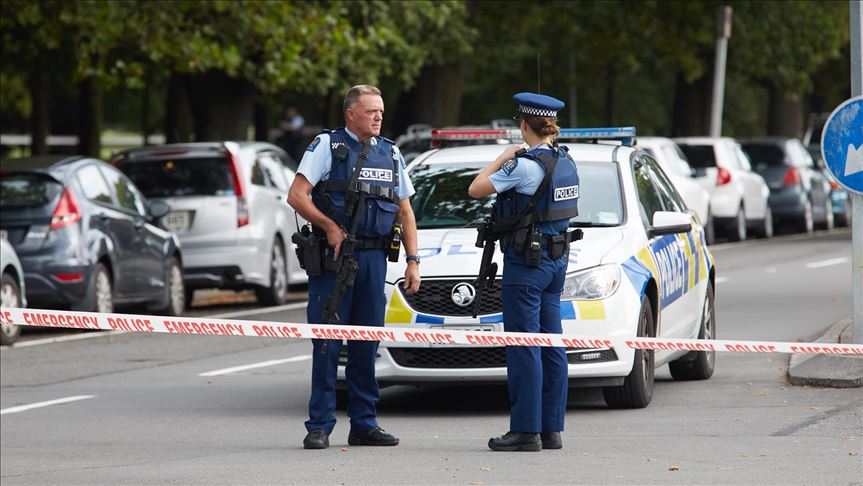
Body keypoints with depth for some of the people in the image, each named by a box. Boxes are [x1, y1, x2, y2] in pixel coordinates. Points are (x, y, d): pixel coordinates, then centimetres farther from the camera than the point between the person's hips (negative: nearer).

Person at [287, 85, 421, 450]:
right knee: (327, 343, -4)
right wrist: (329, 226, -16)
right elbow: (297, 196, -7)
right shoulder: (326, 146, -1)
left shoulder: (391, 154, 14)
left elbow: (405, 213, 16)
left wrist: (413, 261, 9)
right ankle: (319, 426, 0)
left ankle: (364, 425, 12)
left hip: (373, 259, 4)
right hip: (332, 257, -4)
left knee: (366, 344, 7)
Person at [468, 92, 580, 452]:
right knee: (551, 346, 10)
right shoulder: (565, 162, 8)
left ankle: (526, 431, -5)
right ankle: (551, 429, 13)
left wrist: (502, 159, 1)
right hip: (557, 258, 9)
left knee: (524, 348, -5)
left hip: (526, 261, -8)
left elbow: (476, 189, -10)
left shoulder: (525, 166, -18)